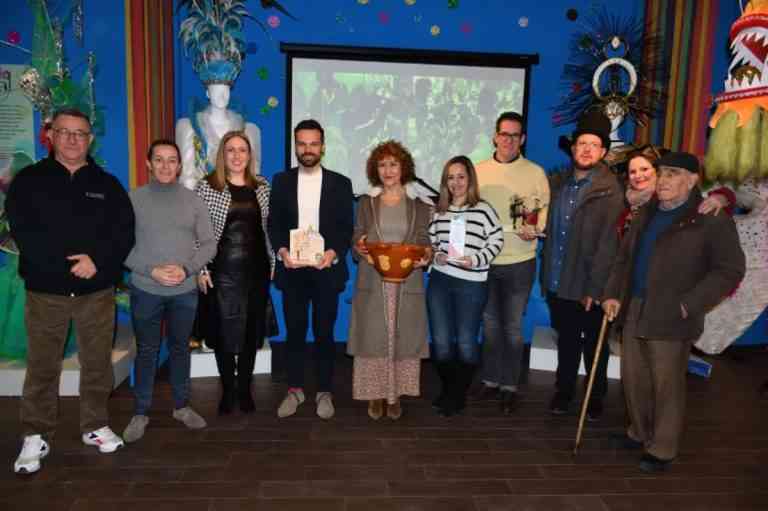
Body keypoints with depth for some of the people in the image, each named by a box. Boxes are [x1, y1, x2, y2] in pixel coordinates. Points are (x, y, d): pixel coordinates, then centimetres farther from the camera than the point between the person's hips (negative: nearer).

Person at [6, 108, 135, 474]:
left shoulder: (107, 184, 9)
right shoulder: (28, 181, 4)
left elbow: (124, 232, 1)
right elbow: (23, 232, -7)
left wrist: (97, 260, -16)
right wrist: (68, 263, -16)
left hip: (97, 290, 2)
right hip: (45, 289, -1)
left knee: (97, 363, 9)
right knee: (42, 367, 4)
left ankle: (96, 426, 23)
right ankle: (36, 437, 17)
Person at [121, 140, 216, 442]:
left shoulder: (193, 201, 2)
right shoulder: (133, 199, -2)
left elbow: (209, 244, 1)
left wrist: (186, 269, -14)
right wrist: (152, 271, -15)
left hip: (185, 291, 1)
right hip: (145, 290, -1)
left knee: (180, 348, 14)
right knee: (146, 351, 9)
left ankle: (181, 406, 28)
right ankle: (141, 413, 22)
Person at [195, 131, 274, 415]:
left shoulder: (262, 186, 6)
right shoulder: (207, 186, -3)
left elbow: (268, 228, 10)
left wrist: (273, 262, 7)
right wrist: (200, 268, -8)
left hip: (256, 269, 3)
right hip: (222, 270, -3)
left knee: (251, 330, 9)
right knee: (224, 331, 5)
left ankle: (245, 389, 24)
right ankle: (228, 390, 21)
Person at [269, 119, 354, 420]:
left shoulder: (340, 183, 2)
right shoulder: (281, 181, 6)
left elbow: (346, 228, 0)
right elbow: (274, 224, 4)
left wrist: (334, 253, -18)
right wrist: (281, 250, -14)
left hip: (326, 270, -1)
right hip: (292, 270, 1)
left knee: (324, 333, 7)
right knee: (294, 332, 10)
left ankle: (324, 392, 22)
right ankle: (295, 389, 25)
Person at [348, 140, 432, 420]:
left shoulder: (420, 204, 6)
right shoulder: (366, 203, 7)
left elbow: (426, 242, 5)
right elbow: (356, 241, 6)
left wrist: (426, 256, -16)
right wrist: (360, 249, -17)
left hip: (407, 283, 0)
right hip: (372, 283, 0)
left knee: (403, 338, 5)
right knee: (373, 338, 2)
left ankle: (395, 395, 20)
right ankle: (376, 394, 17)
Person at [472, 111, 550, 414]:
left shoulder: (535, 173, -1)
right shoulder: (479, 171, 5)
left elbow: (546, 208, 0)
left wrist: (536, 229, -19)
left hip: (519, 262, -2)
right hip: (484, 261, 3)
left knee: (512, 326, 6)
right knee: (490, 323, 15)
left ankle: (510, 386, 20)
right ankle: (490, 380, 29)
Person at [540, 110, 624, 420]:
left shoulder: (609, 190, -11)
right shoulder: (557, 183, 5)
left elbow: (607, 243, -15)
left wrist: (595, 287, -17)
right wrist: (546, 275, 4)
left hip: (587, 286, -4)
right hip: (557, 282, 4)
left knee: (594, 344, 14)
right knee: (566, 341, 19)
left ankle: (596, 397, 32)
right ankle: (564, 390, 36)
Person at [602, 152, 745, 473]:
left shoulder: (712, 220, -8)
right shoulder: (647, 213, 12)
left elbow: (729, 270, -10)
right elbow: (625, 257, 16)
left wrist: (689, 305, -16)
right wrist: (613, 293, 4)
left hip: (670, 317, -6)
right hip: (634, 311, 6)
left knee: (666, 385, 4)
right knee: (634, 379, 15)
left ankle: (662, 450, 20)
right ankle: (639, 434, 35)